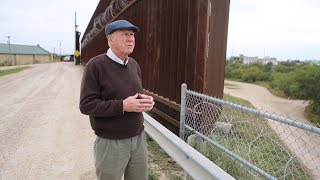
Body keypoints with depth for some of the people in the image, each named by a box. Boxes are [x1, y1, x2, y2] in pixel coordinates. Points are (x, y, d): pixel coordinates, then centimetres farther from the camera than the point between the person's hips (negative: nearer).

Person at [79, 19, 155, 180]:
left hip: (139, 139, 6)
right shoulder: (95, 65, -12)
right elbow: (86, 105, -15)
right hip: (111, 143, -5)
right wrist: (123, 106, -23)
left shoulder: (134, 64, 8)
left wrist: (146, 100, -4)